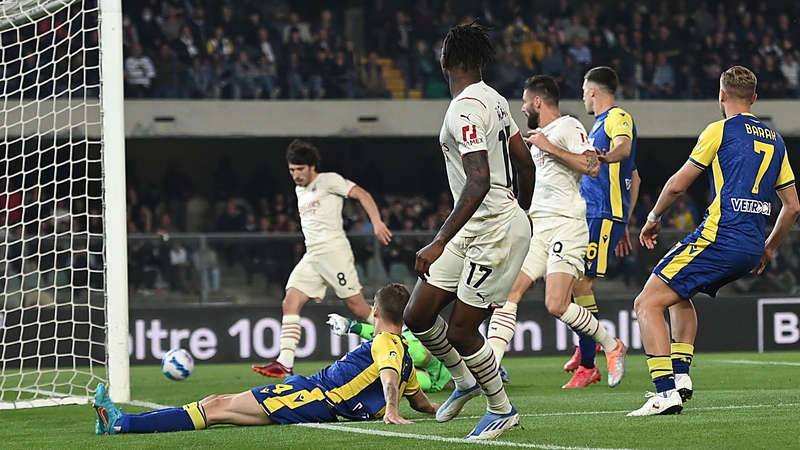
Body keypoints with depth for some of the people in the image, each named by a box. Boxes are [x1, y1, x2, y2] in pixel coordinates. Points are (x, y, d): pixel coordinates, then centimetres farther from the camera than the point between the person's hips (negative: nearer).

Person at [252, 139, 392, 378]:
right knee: (290, 302, -9)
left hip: (333, 250, -8)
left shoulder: (329, 181, -2)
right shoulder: (300, 190, 21)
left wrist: (377, 223, -22)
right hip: (311, 257, 8)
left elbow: (362, 194, -10)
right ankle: (285, 363, -16)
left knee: (357, 305, -8)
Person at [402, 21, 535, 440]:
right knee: (417, 314, 7)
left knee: (460, 330, -3)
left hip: (495, 229, -9)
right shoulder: (494, 99, 9)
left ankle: (502, 409, 13)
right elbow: (524, 161, 17)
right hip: (474, 229, 9)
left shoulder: (466, 109, -20)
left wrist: (440, 242, -30)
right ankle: (464, 380, 27)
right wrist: (523, 212, 35)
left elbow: (479, 181, -29)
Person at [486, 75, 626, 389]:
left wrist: (549, 148, -16)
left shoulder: (568, 127, -6)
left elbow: (592, 167, -20)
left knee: (557, 305, -17)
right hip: (537, 228, 9)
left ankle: (611, 346, 6)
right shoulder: (540, 135, 23)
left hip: (565, 225, -9)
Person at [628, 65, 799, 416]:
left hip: (719, 238, -8)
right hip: (751, 248, 8)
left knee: (647, 304, -6)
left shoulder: (721, 130, -2)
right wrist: (769, 248, 31)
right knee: (679, 294, 30)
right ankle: (680, 376, 18)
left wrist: (653, 219, 15)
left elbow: (678, 184, -1)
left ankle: (666, 392, -20)